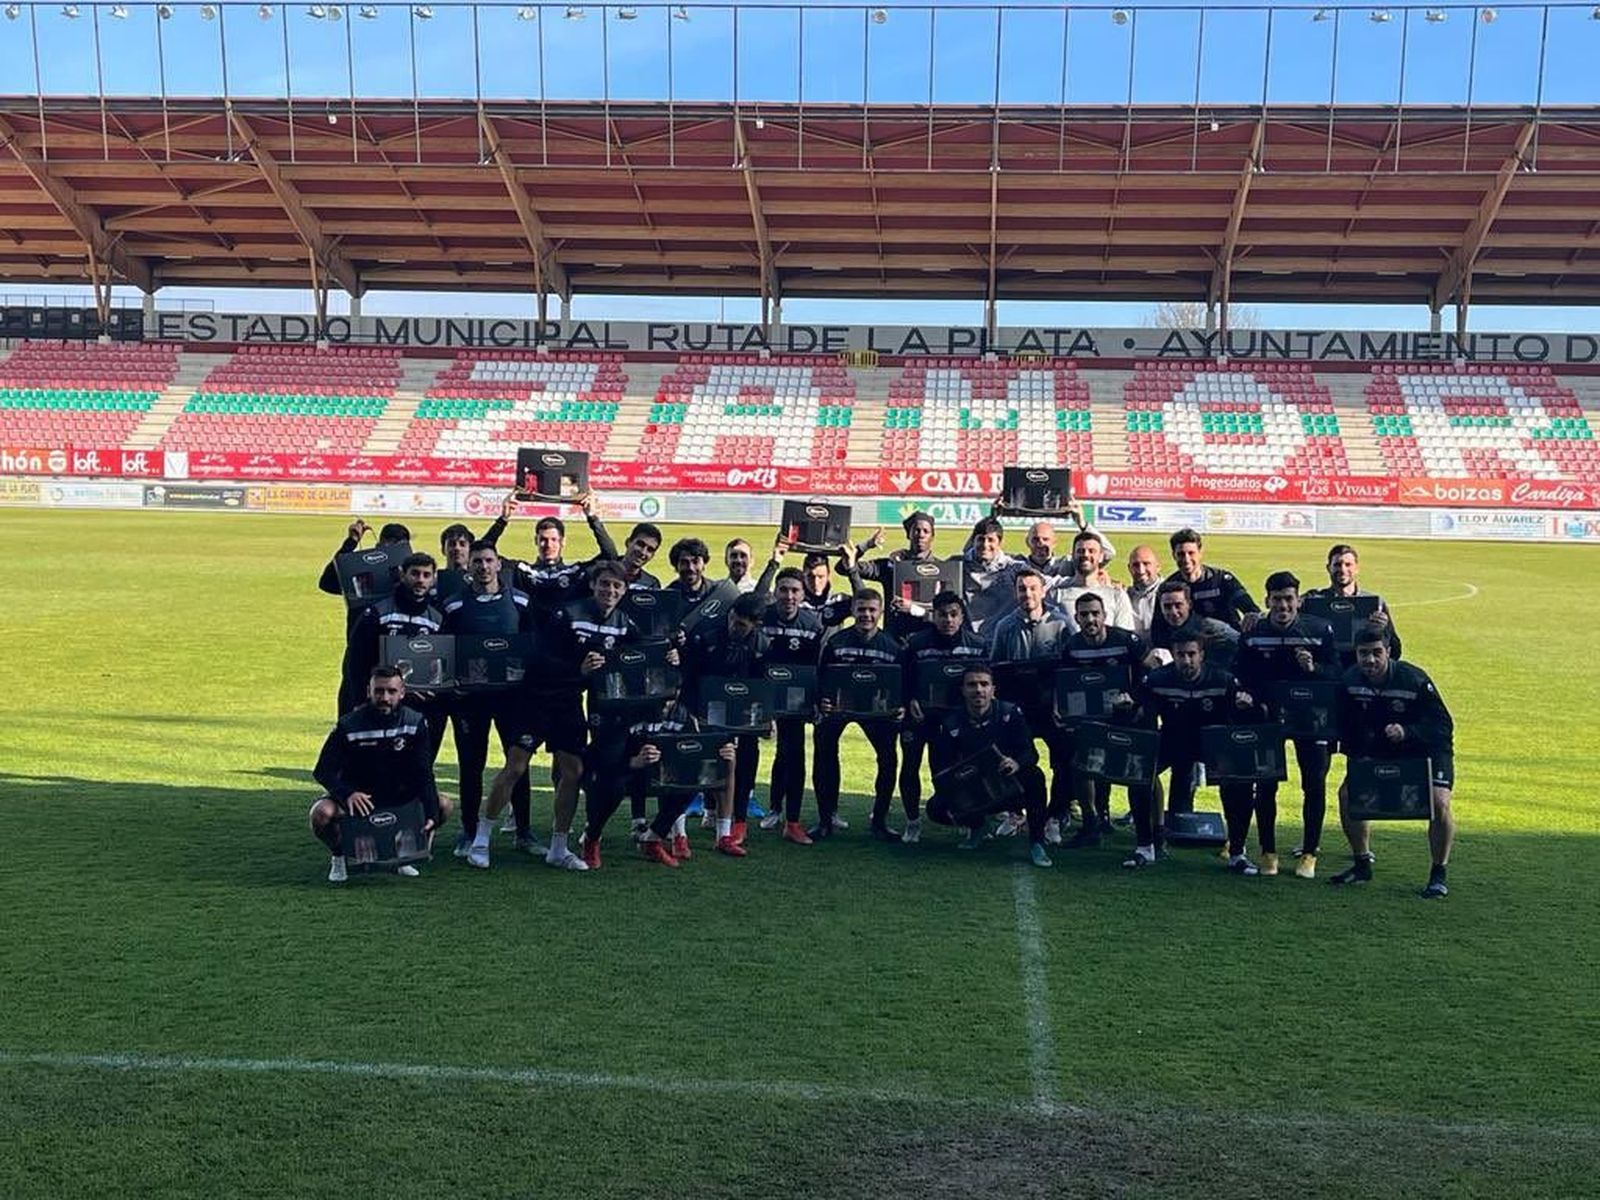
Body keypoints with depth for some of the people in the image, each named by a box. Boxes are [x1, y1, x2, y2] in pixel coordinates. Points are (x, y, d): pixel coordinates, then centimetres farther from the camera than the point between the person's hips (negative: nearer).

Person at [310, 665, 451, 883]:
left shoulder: (414, 723, -9)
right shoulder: (349, 725, -15)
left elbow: (423, 775, -11)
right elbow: (323, 771, -15)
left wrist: (430, 815, -26)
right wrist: (348, 794, -37)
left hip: (398, 797, 2)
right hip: (356, 798, -2)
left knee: (443, 806, -19)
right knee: (322, 814, -33)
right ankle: (339, 857, 2)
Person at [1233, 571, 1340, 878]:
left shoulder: (1320, 630, -4)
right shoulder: (1252, 635, -1)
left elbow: (1337, 673, -5)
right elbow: (1240, 679, 2)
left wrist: (1313, 668, -24)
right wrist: (1256, 703, -14)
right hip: (1266, 715, 1)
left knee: (1314, 783, -2)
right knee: (1265, 784, 0)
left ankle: (1309, 853, 12)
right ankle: (1267, 853, 13)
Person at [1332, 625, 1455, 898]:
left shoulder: (1414, 680, -26)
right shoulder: (1349, 681, -12)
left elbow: (1444, 726, -23)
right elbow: (1346, 725, 3)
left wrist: (1407, 732, -38)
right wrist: (1356, 755, -11)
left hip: (1426, 752, -4)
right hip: (1378, 753, 5)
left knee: (1438, 802, -25)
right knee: (1347, 794, -6)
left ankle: (1439, 875, -7)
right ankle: (1362, 865, 12)